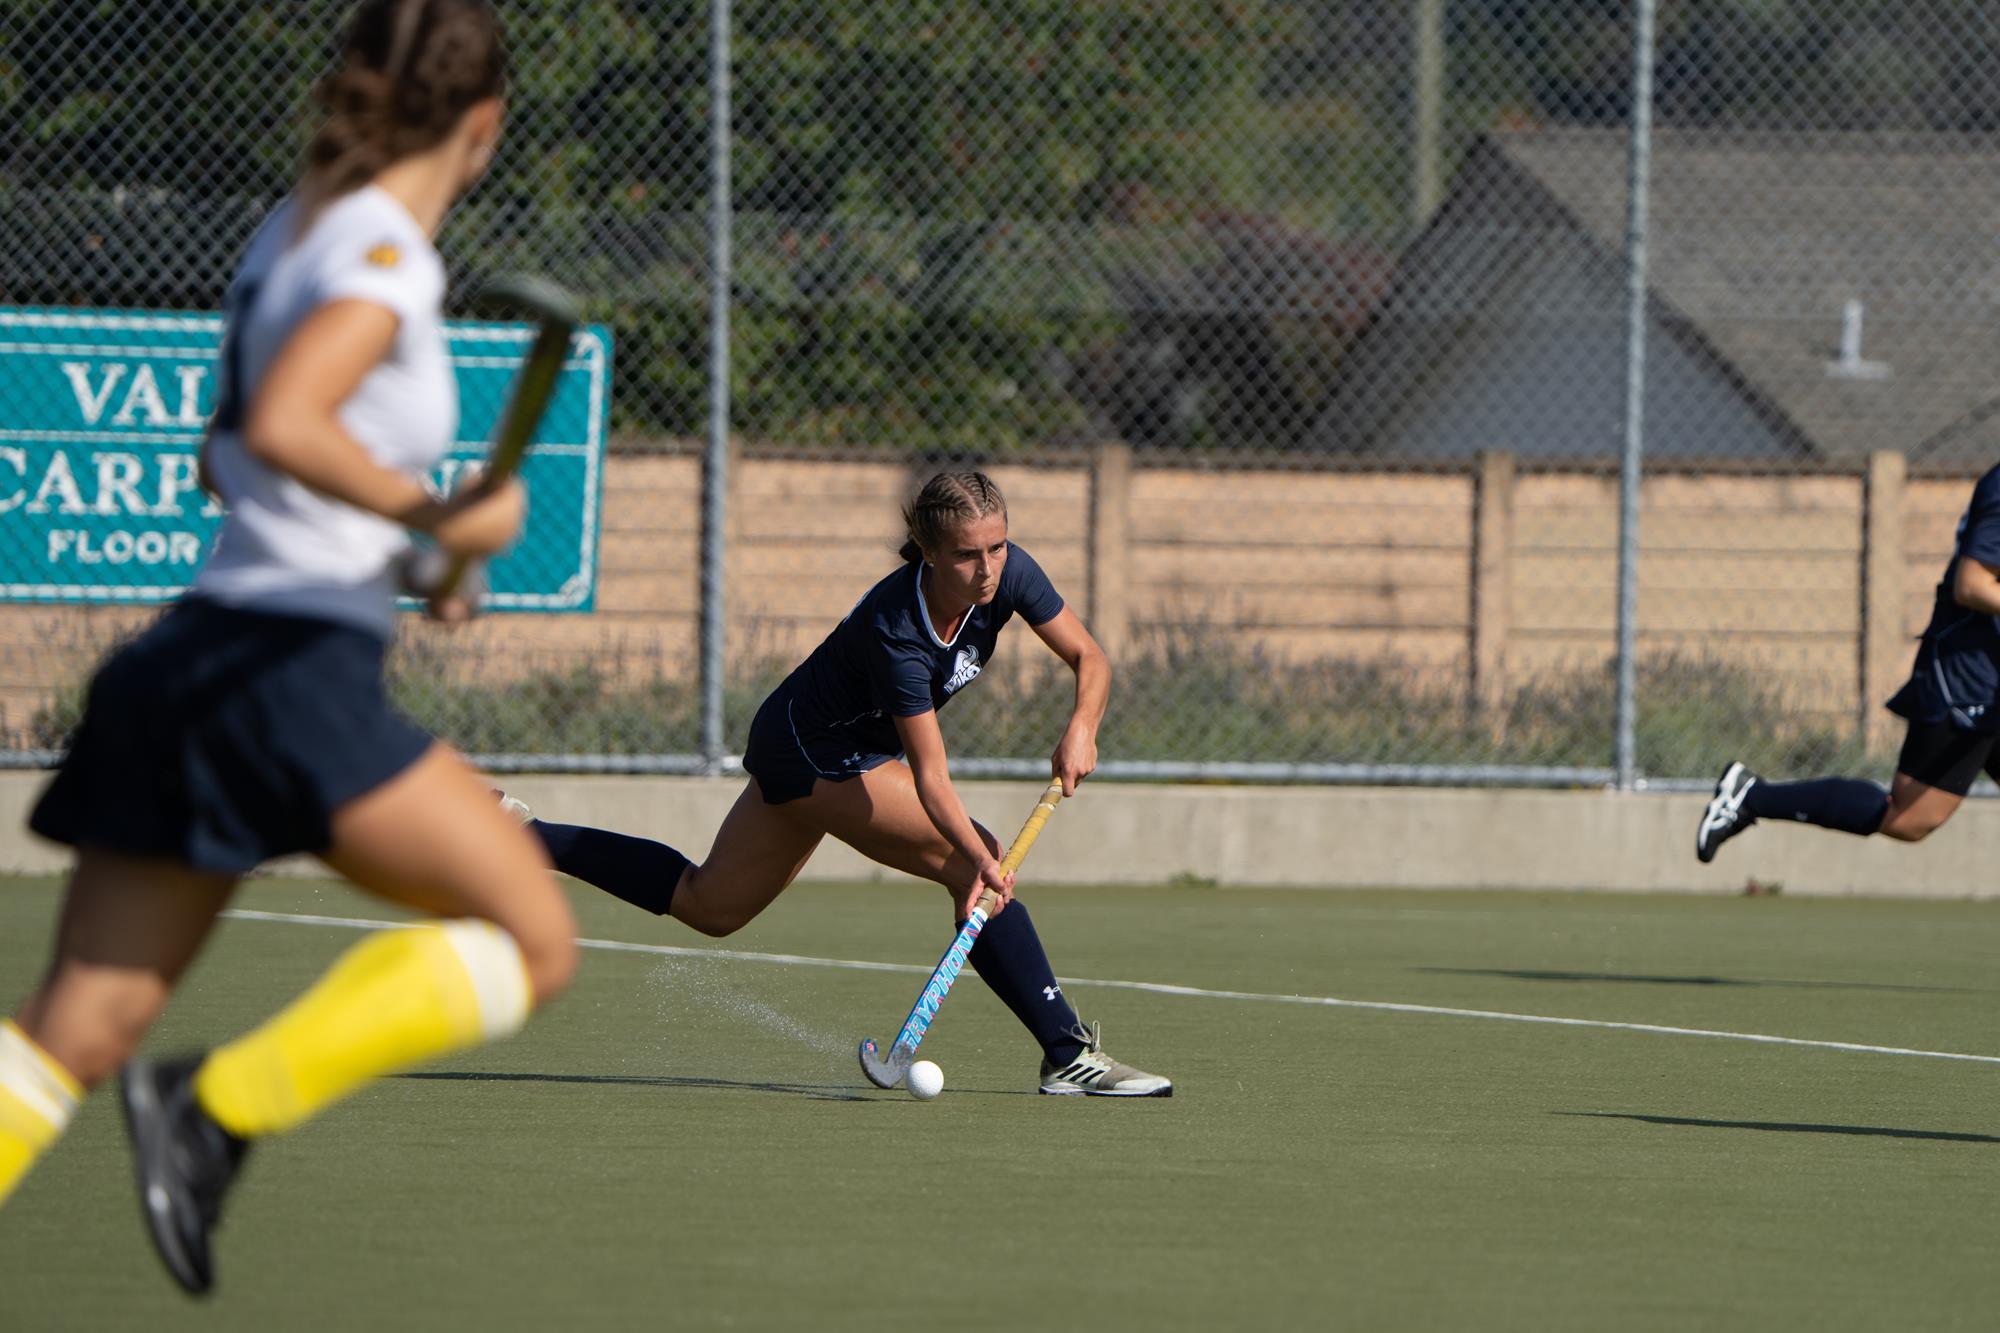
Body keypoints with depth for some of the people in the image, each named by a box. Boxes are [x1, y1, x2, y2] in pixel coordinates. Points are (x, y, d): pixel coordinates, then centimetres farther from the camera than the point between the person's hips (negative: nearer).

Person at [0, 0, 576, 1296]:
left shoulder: (296, 232, 17)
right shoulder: (386, 258, -10)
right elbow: (281, 426, -27)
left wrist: (401, 552, 27)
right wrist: (436, 516, -21)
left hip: (197, 656, 9)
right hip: (292, 668, -9)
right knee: (533, 939, -1)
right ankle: (223, 1105, -10)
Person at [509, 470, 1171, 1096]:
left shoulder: (1010, 574, -18)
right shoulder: (894, 629, -36)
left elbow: (1090, 659, -11)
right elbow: (929, 774, -36)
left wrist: (1080, 727, -31)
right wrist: (978, 856, -48)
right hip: (817, 755, -9)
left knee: (707, 906, 22)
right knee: (973, 868, -20)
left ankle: (521, 833, 32)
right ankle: (1068, 1053, -16)